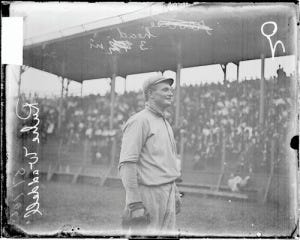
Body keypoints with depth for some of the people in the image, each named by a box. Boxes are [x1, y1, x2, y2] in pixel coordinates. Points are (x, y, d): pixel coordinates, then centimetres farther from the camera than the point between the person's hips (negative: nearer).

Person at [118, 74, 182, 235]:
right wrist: (134, 203, -22)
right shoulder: (139, 121, -11)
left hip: (167, 193, 9)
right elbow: (127, 164, -18)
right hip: (149, 192, -9)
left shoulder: (165, 123, 19)